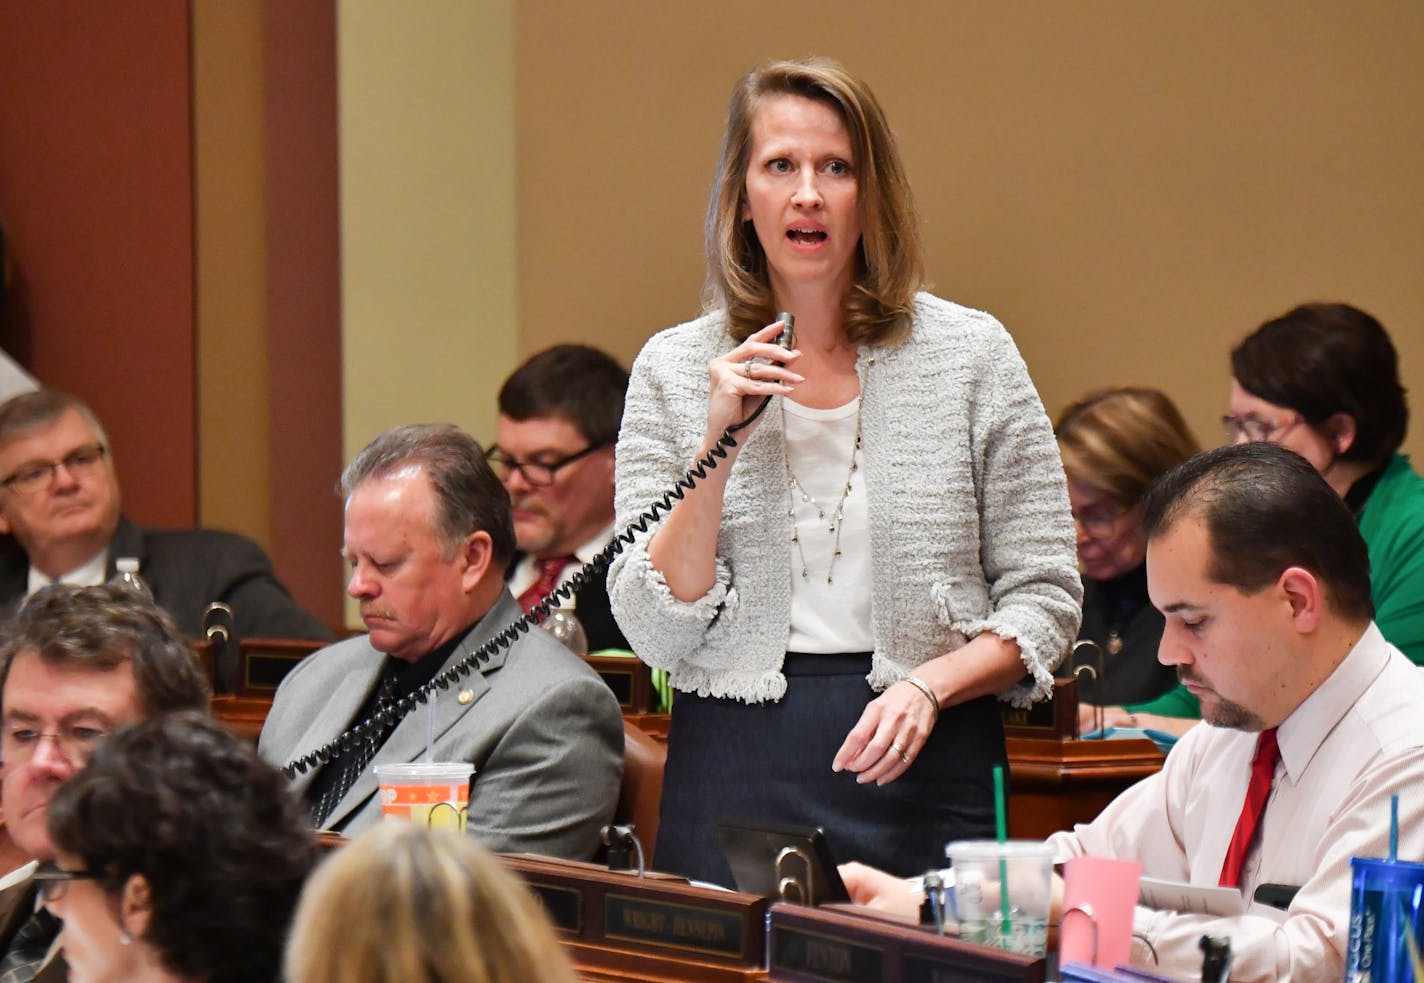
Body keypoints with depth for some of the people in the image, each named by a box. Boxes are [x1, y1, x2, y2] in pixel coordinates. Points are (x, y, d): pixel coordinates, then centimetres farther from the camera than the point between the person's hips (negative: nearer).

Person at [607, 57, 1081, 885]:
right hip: (734, 768, 1)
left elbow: (1044, 598, 4)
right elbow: (655, 633, 0)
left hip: (924, 764, -1)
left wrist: (927, 686, -13)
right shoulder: (674, 369, 6)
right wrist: (720, 445, -10)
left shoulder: (973, 355, 3)